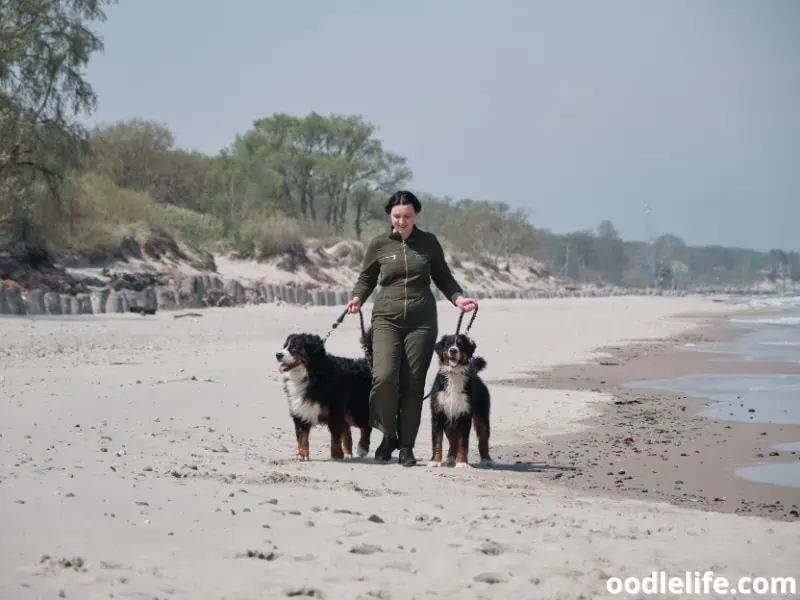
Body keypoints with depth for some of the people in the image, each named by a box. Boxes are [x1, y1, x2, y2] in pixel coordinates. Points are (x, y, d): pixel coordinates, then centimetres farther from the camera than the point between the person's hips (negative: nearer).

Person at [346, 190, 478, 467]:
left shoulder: (428, 242, 8)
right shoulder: (378, 244, 5)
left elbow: (443, 277, 17)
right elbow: (366, 278, 14)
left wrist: (458, 298, 1)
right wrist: (357, 298, -5)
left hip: (422, 322, 1)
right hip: (387, 319, -1)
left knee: (413, 384, 0)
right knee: (384, 377, -18)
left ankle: (406, 446, 10)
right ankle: (389, 433, 4)